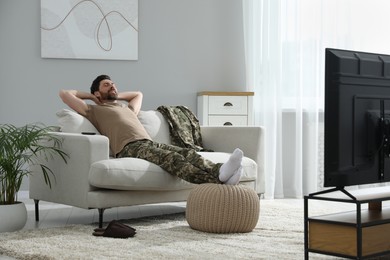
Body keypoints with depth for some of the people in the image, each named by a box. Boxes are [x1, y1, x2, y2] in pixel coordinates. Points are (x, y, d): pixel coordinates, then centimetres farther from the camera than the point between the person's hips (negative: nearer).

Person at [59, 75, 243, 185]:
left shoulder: (127, 108, 41)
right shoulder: (93, 110, 21)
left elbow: (138, 94, 61)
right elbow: (64, 93, 17)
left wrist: (115, 96, 49)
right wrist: (90, 96, 29)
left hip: (150, 143, 8)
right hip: (129, 148, -8)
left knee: (188, 153, -24)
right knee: (172, 159, -36)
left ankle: (219, 172, -52)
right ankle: (217, 179, -59)